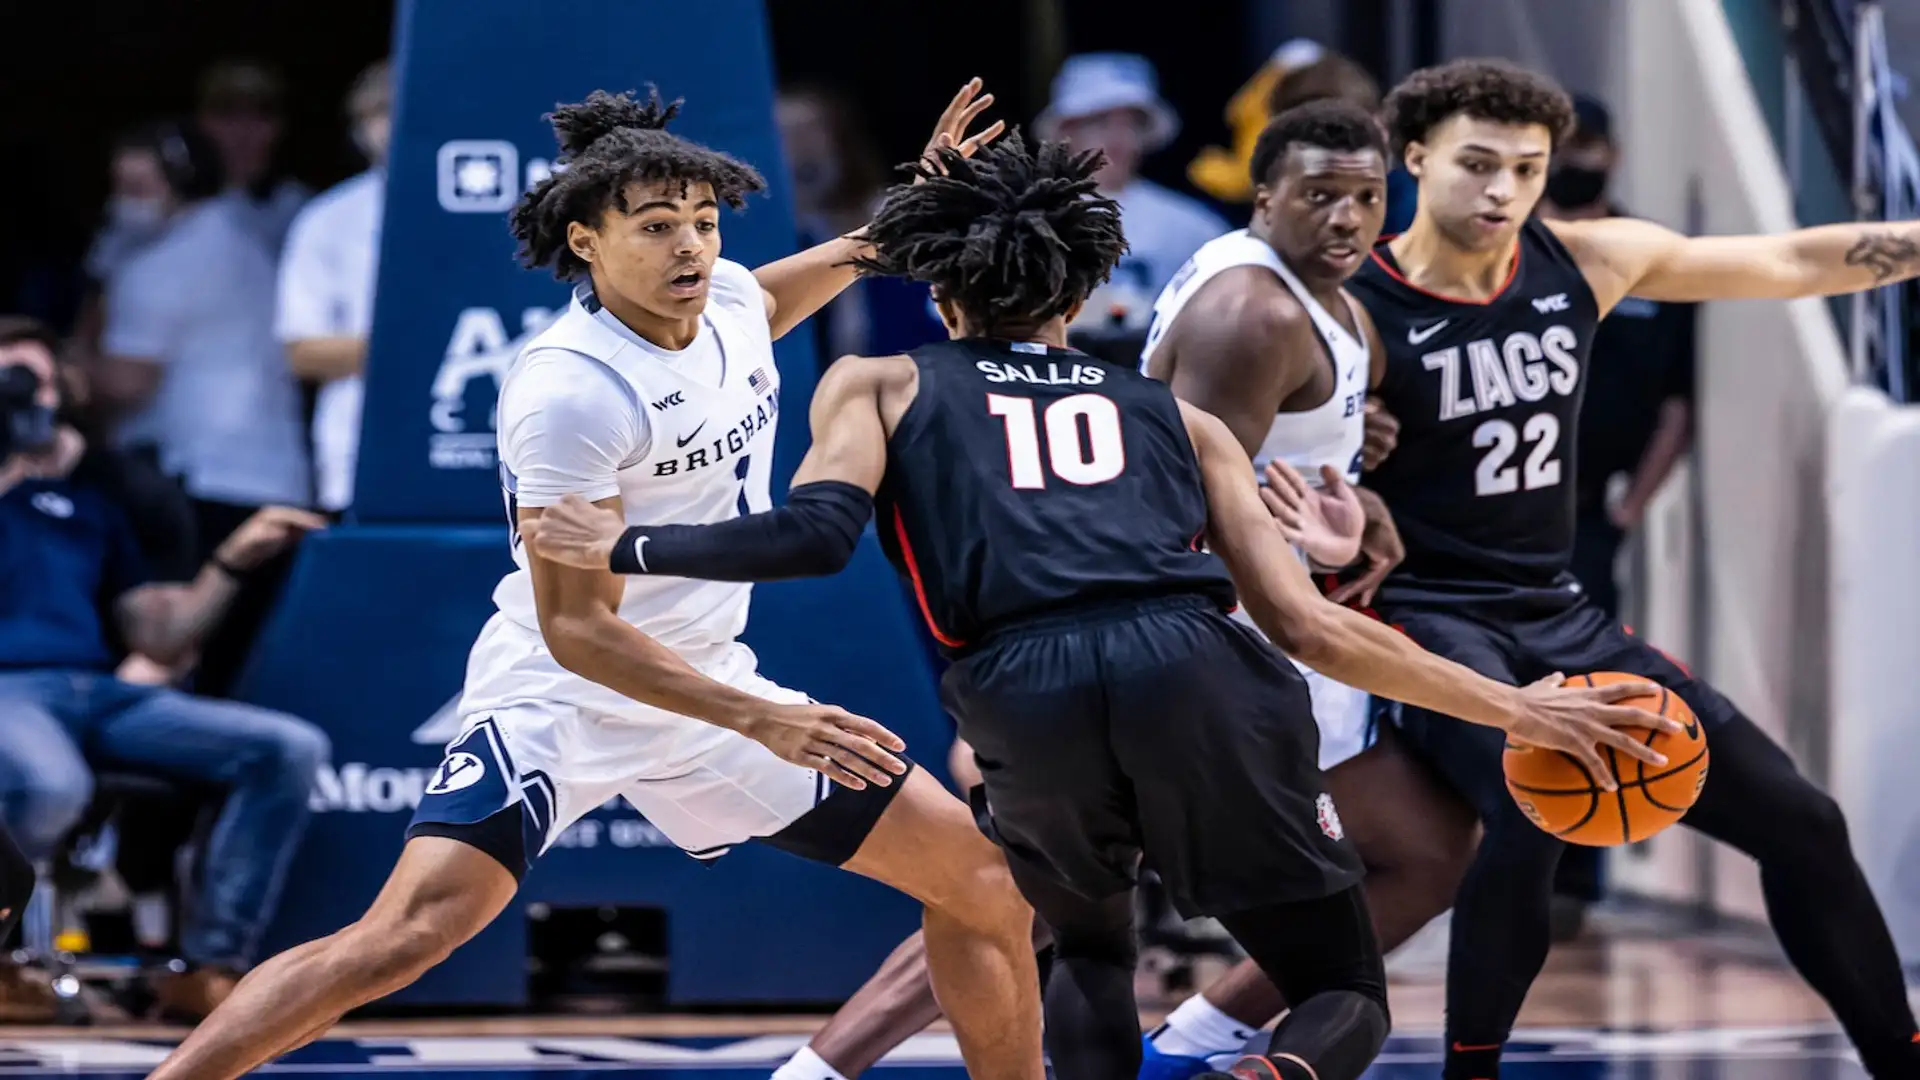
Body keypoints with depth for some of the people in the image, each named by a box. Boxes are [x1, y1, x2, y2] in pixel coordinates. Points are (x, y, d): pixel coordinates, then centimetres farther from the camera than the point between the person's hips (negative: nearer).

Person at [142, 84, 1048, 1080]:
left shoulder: (725, 298, -2)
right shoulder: (571, 390, -25)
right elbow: (576, 628, -25)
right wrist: (759, 722, -31)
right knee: (411, 931, -28)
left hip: (706, 685, 8)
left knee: (985, 880, 5)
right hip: (562, 697, -8)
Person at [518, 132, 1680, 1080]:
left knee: (1091, 951, 32)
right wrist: (1514, 708, 28)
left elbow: (818, 534, 6)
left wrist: (625, 546, 20)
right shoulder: (1178, 419, 29)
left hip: (1023, 690, 0)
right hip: (1197, 673, 0)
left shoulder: (880, 383, 26)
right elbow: (1311, 626, 21)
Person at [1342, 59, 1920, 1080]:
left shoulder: (1585, 262, 1)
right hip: (1426, 615, -7)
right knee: (1531, 815, -36)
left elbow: (1797, 261, 10)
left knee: (1798, 821, 5)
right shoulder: (1355, 311, -14)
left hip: (1558, 614, 7)